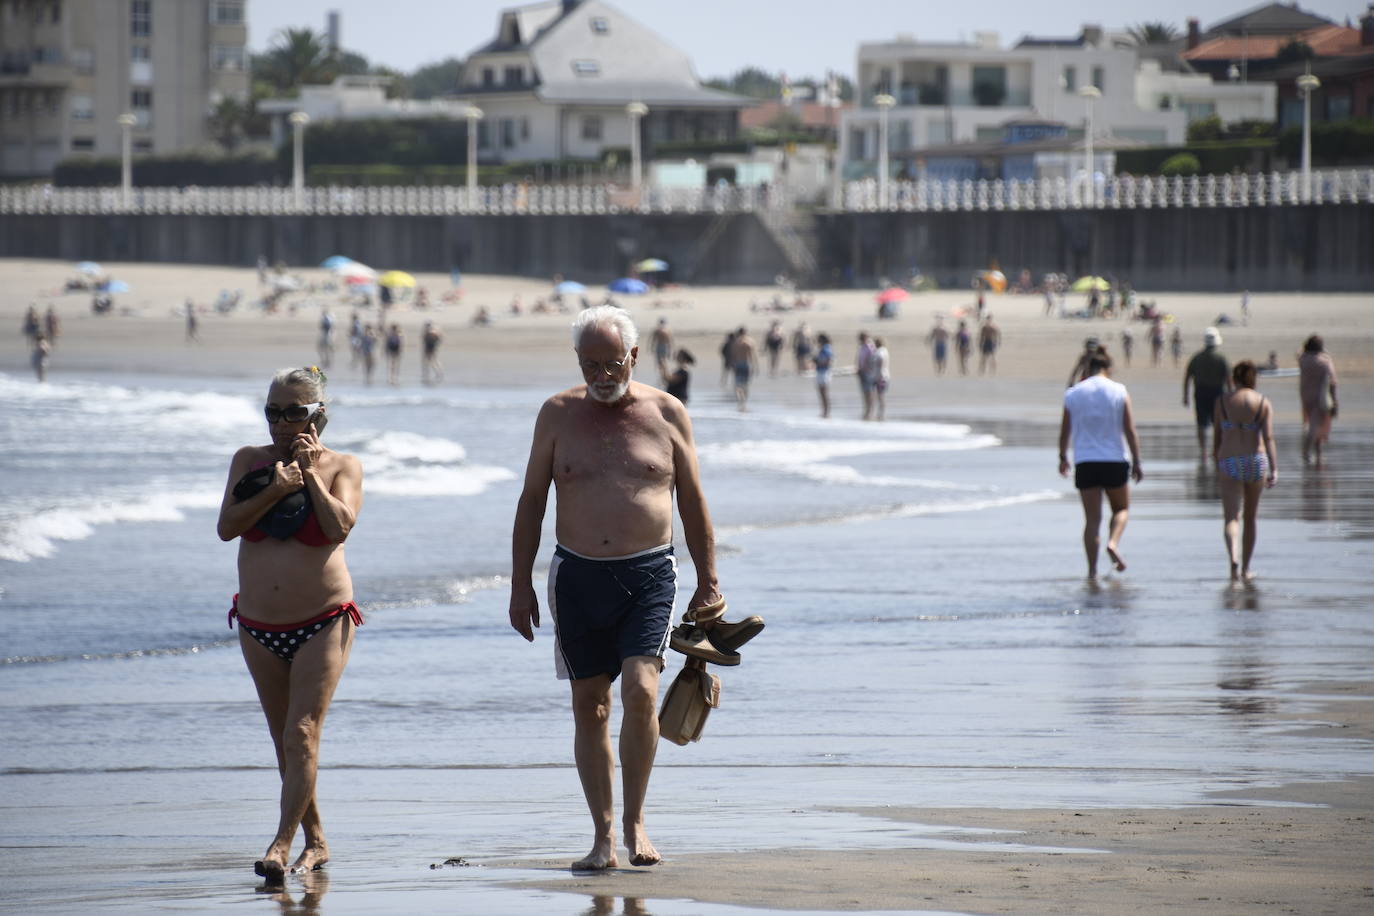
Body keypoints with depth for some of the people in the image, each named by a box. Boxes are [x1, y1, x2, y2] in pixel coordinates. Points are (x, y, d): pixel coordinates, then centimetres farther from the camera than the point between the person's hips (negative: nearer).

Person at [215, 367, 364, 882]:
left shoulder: (341, 467, -1)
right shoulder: (249, 461, 5)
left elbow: (340, 526, -17)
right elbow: (226, 526, -7)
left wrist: (310, 473, -14)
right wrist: (275, 490, -16)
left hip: (323, 622, -4)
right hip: (259, 626, 4)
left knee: (302, 734, -15)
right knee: (284, 740, 10)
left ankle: (282, 844, -20)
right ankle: (315, 841, 21)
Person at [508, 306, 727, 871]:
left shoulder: (667, 414, 3)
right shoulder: (558, 415, 5)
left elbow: (693, 504, 9)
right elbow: (532, 502, 8)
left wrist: (707, 584, 6)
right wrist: (520, 584, 3)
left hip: (648, 575, -2)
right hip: (578, 576, 2)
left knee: (640, 690, -18)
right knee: (589, 708, 4)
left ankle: (635, 820, -4)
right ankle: (603, 835, 10)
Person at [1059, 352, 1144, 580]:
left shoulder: (1073, 394, 3)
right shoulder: (1119, 392, -1)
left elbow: (1065, 431, 10)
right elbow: (1130, 431, -4)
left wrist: (1063, 458, 25)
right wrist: (1136, 463, 1)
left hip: (1085, 463, 1)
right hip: (1115, 460, -1)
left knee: (1092, 518, 4)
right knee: (1121, 509, 18)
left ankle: (1092, 569, -2)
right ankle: (1113, 543, -10)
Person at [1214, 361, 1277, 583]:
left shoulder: (1222, 402, 0)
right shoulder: (1263, 403, -1)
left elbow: (1217, 438, 4)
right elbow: (1268, 437, -12)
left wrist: (1217, 469, 14)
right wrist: (1274, 468, -16)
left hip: (1229, 464, -1)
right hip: (1256, 462, 1)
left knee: (1231, 518, -6)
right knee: (1251, 518, 18)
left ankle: (1234, 559, -33)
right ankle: (1245, 569, 26)